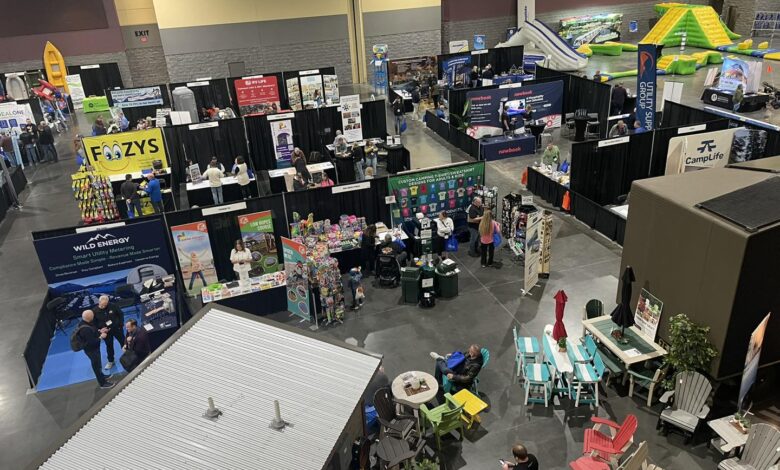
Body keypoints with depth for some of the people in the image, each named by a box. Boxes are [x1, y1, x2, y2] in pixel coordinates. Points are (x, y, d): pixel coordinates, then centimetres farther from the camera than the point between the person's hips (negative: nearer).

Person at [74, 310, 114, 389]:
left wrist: (99, 331, -1)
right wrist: (101, 337, -21)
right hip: (91, 349, -9)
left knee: (97, 363, 28)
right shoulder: (85, 329, -38)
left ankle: (101, 376, 50)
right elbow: (92, 342, -31)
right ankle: (102, 383, 24)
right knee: (97, 364, 8)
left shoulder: (85, 322, -9)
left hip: (93, 347, 9)